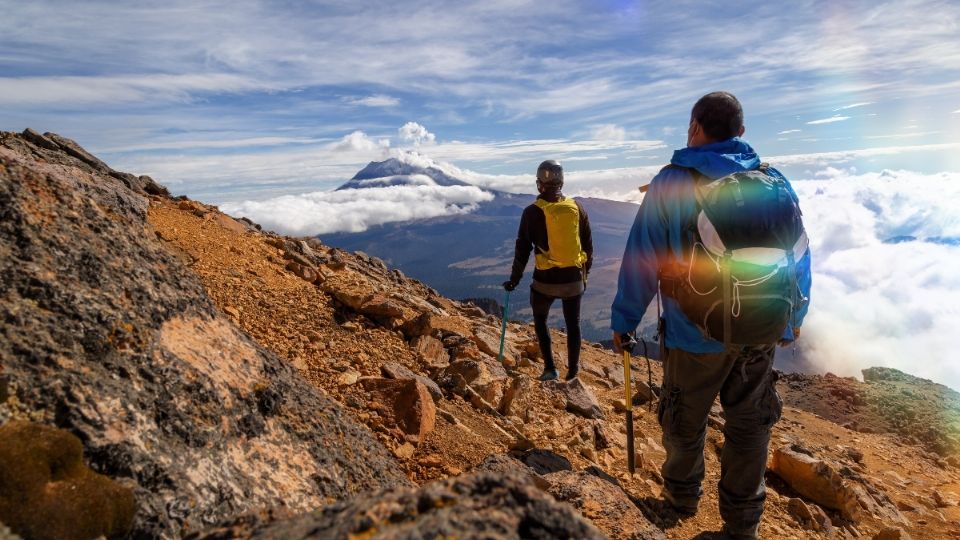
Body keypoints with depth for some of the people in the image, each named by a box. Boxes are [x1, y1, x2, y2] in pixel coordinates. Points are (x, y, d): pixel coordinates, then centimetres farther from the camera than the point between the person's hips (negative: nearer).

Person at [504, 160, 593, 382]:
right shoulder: (577, 208, 0)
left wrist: (514, 279, 5)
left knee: (540, 319, 20)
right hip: (574, 278, 3)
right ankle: (573, 371, 24)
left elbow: (522, 249, -6)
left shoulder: (532, 212, -10)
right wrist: (584, 273, 20)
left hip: (545, 280, -2)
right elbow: (588, 246, 7)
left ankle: (550, 367, 13)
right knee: (573, 324, 16)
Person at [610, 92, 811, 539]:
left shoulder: (670, 184, -13)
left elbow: (640, 262, -12)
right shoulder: (776, 182, -1)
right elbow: (800, 258, 6)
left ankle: (683, 492, 42)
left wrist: (623, 322, -1)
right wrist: (793, 318, 20)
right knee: (750, 424, 18)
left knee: (685, 419, 18)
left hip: (695, 335, -3)